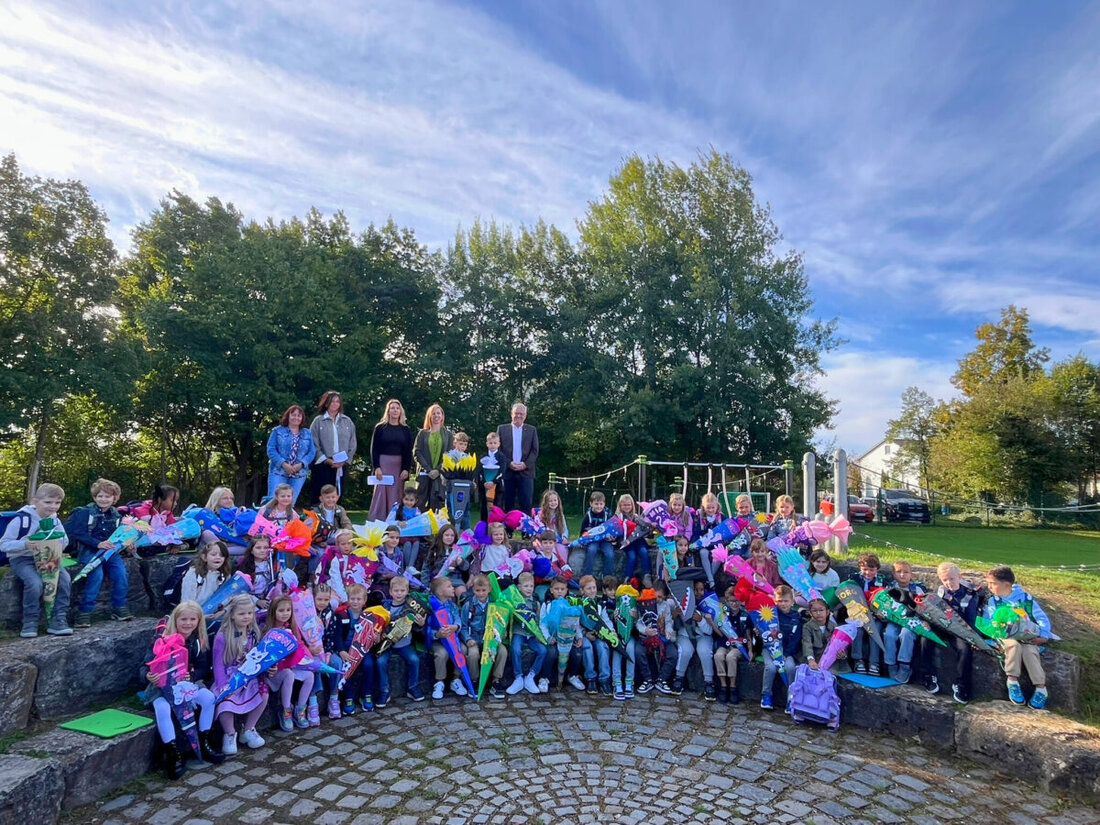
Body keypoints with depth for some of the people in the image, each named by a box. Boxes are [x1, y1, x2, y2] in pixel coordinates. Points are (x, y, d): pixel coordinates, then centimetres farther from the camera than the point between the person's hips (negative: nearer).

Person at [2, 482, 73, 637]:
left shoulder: (55, 520, 2)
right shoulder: (22, 519, -13)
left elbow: (64, 541, 1)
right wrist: (25, 544, -29)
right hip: (22, 559, -4)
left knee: (65, 578, -21)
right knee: (35, 582, -31)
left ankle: (58, 620, -12)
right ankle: (30, 622, -10)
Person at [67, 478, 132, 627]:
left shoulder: (116, 515, 14)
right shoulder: (85, 512, -2)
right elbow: (78, 534, -10)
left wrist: (126, 547, -2)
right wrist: (98, 543, -21)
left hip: (110, 551, 4)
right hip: (89, 551, -4)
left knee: (121, 572, -19)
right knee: (96, 574, -29)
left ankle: (119, 607, -2)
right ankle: (84, 611, -16)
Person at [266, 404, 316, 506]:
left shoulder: (307, 434, 12)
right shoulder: (278, 431, 5)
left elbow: (312, 452, 5)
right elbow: (271, 450, -3)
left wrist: (301, 464, -11)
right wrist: (283, 464, -14)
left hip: (299, 474, 2)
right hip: (279, 472, -2)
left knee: (290, 503, 5)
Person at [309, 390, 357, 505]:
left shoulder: (347, 422, 9)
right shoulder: (318, 421, 2)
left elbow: (352, 444, 8)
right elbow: (314, 444, -3)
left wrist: (345, 460, -4)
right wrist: (326, 460, -12)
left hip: (341, 467, 2)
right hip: (322, 466, -2)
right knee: (319, 497, -2)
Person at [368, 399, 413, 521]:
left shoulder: (405, 429, 8)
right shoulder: (380, 427, 3)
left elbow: (409, 451, 6)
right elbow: (374, 448, 0)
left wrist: (406, 469, -4)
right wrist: (376, 467, -10)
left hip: (399, 466, 2)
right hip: (383, 464, -2)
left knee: (395, 496, 3)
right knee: (380, 493, -1)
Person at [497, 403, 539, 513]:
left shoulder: (532, 430, 11)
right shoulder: (502, 429, 9)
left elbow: (535, 450, 5)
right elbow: (498, 449, 3)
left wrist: (525, 464, -10)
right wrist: (509, 463, -10)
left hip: (525, 471, 0)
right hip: (507, 471, 0)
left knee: (526, 504, -5)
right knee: (508, 504, 3)